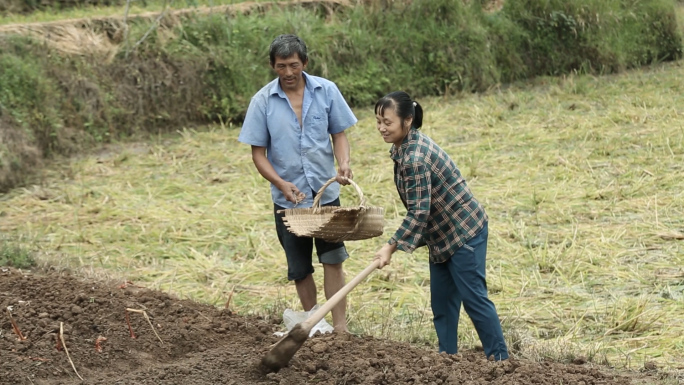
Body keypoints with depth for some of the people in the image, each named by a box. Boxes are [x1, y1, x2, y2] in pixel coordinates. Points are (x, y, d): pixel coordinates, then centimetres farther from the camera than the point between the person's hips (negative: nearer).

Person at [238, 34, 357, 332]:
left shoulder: (326, 91, -5)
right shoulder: (263, 101, -7)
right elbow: (258, 152, -4)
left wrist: (344, 163, -17)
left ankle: (340, 328, 3)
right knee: (300, 269, 11)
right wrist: (282, 184, -19)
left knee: (333, 260, -2)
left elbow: (338, 134, 4)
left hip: (326, 193, 0)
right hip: (288, 199, 0)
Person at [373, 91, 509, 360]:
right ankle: (447, 355, 18)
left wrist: (391, 246, -27)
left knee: (473, 296, -6)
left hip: (463, 232, -10)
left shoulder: (414, 157, -26)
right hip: (442, 235, 10)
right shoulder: (403, 148, 4)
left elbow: (419, 211, -27)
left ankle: (499, 358, 0)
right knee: (441, 299, 11)